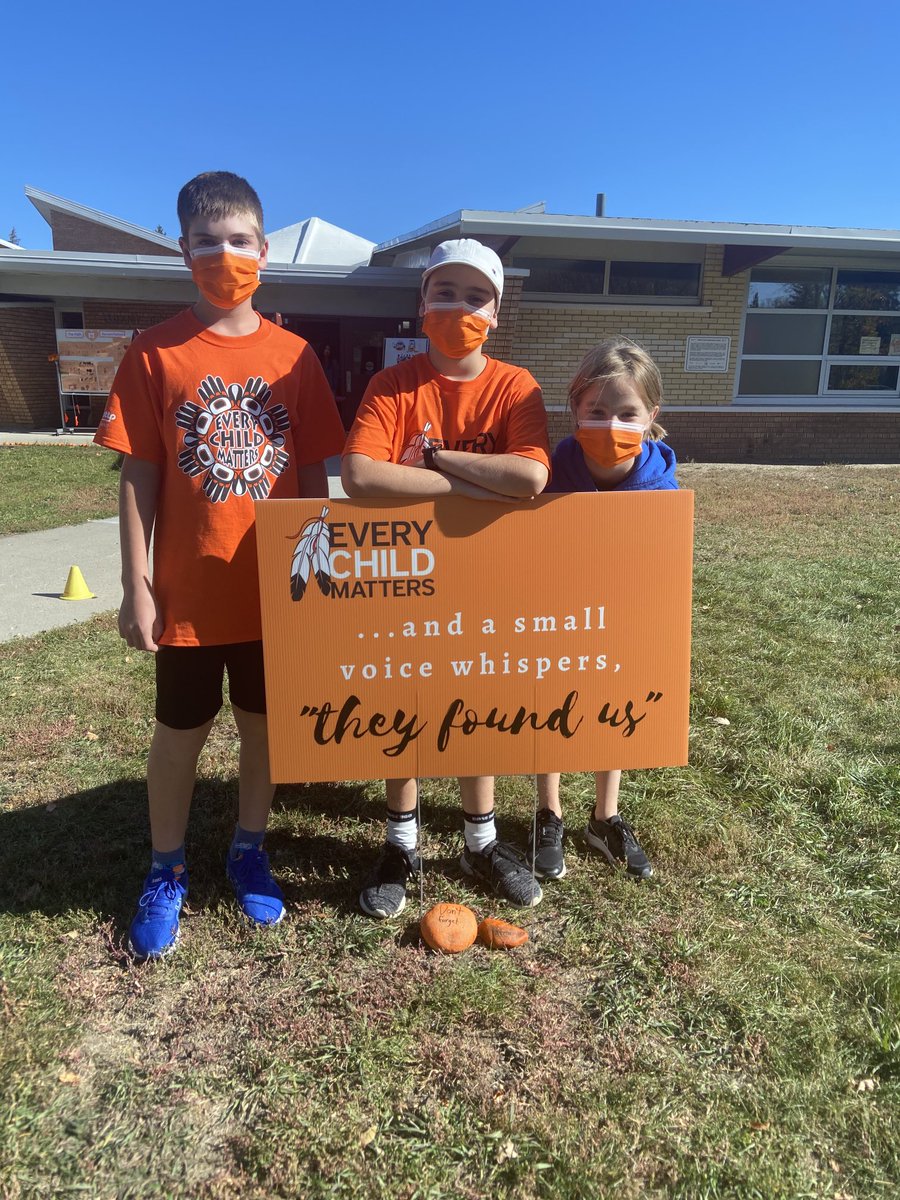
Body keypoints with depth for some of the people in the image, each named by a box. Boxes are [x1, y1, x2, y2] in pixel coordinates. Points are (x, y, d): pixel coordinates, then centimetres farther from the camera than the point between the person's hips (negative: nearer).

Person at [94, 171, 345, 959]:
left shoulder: (294, 356, 0)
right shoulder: (155, 353, -5)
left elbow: (313, 474, 4)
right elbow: (138, 474, -4)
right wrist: (136, 585, -7)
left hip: (276, 588, 2)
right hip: (189, 590, -1)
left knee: (265, 724, 15)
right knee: (180, 732, 13)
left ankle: (249, 851, 37)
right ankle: (166, 872, 33)